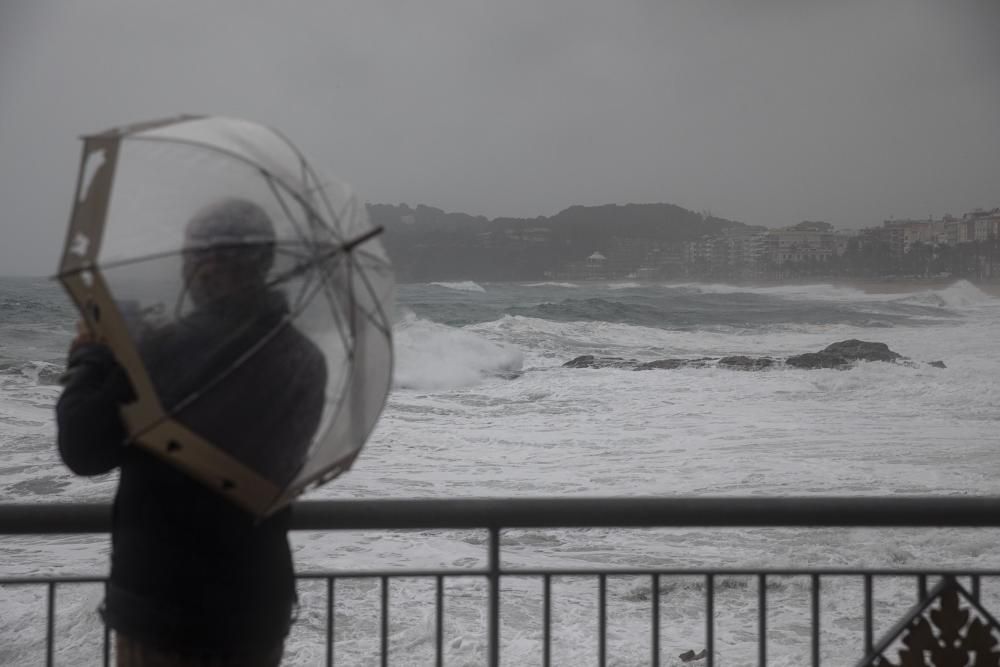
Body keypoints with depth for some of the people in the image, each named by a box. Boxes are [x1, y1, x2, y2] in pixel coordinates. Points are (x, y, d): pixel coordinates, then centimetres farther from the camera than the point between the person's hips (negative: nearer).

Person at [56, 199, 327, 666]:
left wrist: (88, 357, 2)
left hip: (162, 611, -5)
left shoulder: (163, 354, -20)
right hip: (259, 608, 5)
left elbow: (82, 452, -11)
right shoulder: (306, 361, -3)